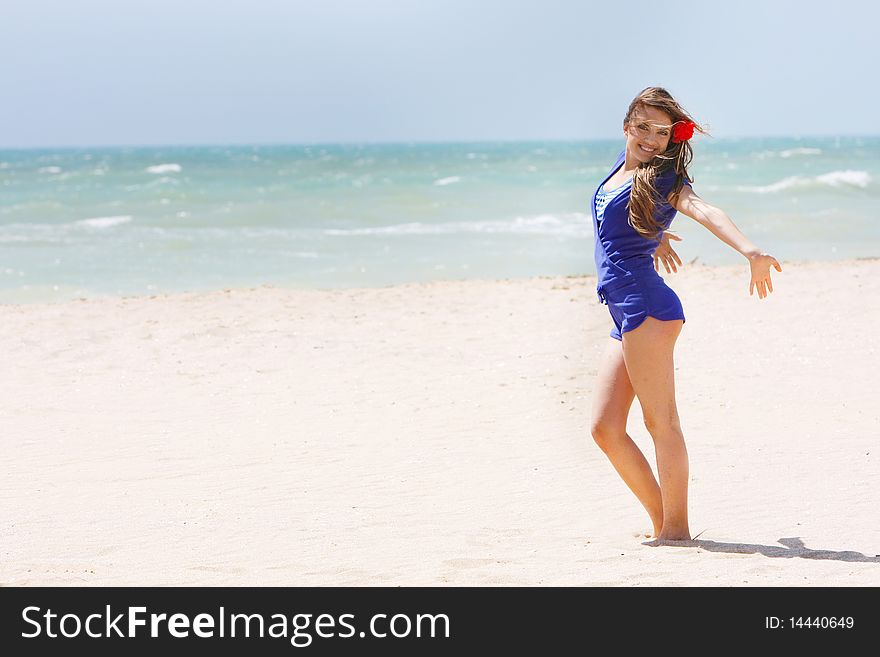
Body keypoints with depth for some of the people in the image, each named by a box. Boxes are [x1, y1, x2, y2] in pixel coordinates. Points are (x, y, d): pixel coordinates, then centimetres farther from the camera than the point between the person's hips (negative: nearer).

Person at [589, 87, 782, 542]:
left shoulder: (665, 179, -5)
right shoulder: (623, 162, 16)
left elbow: (704, 211, -25)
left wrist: (750, 251, -40)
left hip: (646, 306, -8)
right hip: (625, 316, 8)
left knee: (660, 420, -7)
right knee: (604, 427, 5)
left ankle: (677, 528, -2)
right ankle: (662, 522, 10)